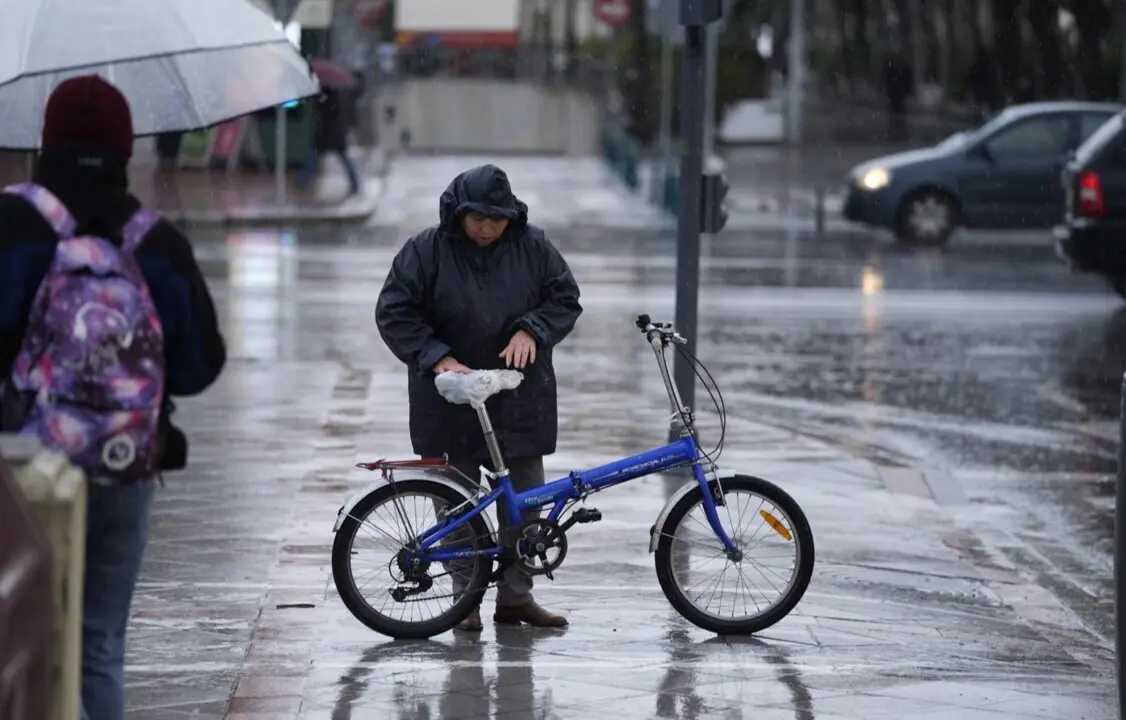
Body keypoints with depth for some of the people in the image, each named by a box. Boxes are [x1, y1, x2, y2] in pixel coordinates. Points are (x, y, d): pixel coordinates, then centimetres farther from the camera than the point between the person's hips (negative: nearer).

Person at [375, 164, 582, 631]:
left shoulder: (532, 247, -2)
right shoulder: (427, 251, -8)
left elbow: (565, 298, 5)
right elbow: (393, 313, -7)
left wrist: (531, 330, -15)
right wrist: (438, 359, -18)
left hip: (520, 400, 2)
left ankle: (516, 596, 15)